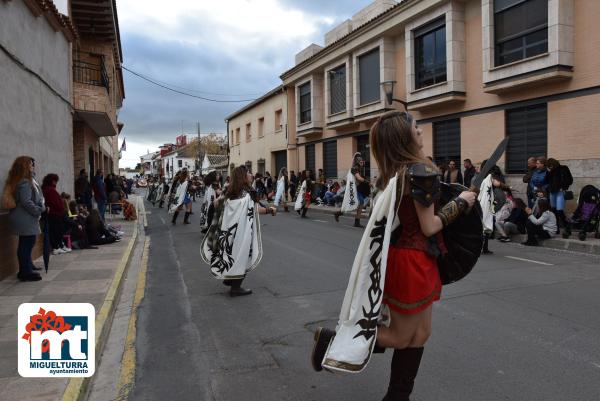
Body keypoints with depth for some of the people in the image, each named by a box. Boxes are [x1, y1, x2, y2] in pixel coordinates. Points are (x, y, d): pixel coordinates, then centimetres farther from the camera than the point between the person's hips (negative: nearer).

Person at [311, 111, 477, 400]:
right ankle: (333, 341, 12)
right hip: (412, 261, -9)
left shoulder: (392, 173, 6)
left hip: (400, 256, 9)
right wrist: (460, 203, -7)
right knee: (400, 337, 9)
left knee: (420, 333, 18)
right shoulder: (421, 171, -19)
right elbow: (428, 227, -17)